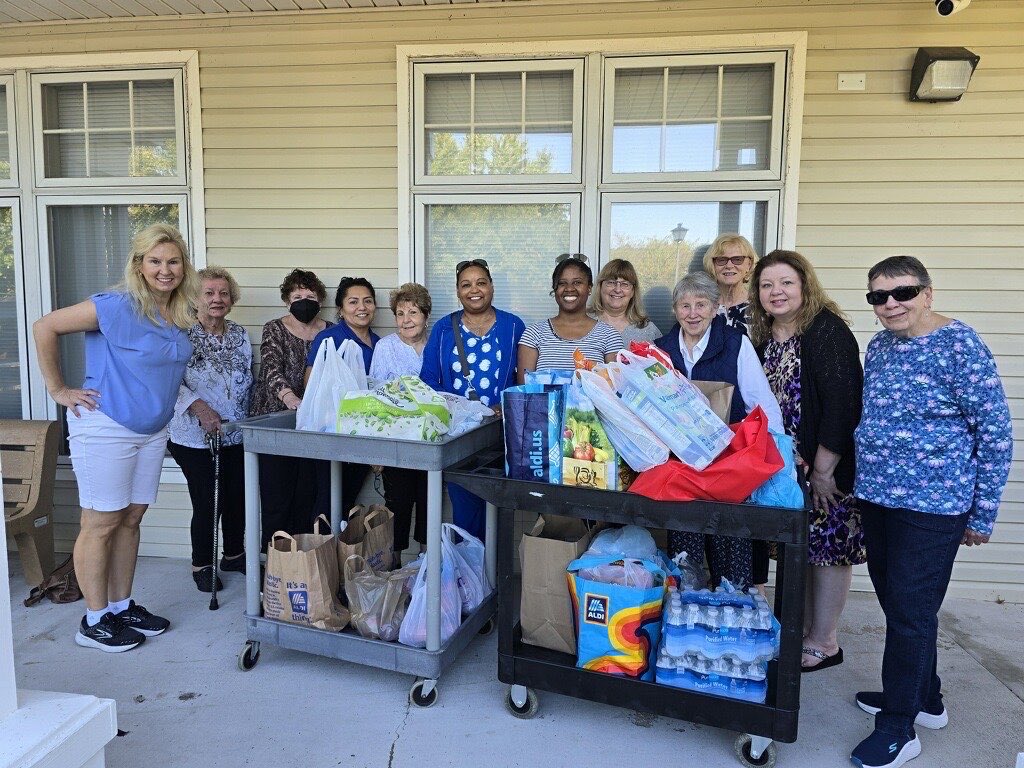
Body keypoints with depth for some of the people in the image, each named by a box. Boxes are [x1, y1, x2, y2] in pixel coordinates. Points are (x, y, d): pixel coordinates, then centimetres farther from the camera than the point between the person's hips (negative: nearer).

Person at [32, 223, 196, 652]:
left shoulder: (181, 314, 4)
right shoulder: (117, 307, -17)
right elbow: (45, 328, -13)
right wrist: (58, 389, -11)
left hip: (153, 431, 7)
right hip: (105, 428, -7)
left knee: (131, 520, 14)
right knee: (101, 524, 2)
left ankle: (122, 607, 27)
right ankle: (95, 621, 15)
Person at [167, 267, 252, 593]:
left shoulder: (239, 335, 9)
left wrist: (246, 419, 9)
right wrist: (199, 408, -25)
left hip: (236, 435, 5)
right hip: (195, 438, -5)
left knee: (238, 498, 11)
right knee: (207, 503, -1)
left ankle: (234, 554, 32)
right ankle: (201, 564, 21)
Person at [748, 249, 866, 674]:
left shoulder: (827, 329, -15)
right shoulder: (763, 337, 8)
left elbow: (841, 402, -20)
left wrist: (822, 470, -20)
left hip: (829, 466, -7)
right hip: (786, 465, 7)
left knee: (826, 545, 3)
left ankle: (824, 642, 17)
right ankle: (802, 630, 27)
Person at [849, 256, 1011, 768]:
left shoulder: (960, 344, -13)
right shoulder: (878, 346, 7)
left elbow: (996, 432, -11)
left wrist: (982, 515, -9)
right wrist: (864, 478, 14)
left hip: (932, 504, -7)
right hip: (878, 497, 7)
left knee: (909, 611, 1)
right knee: (895, 602, 17)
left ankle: (899, 727, 17)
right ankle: (925, 699, 37)